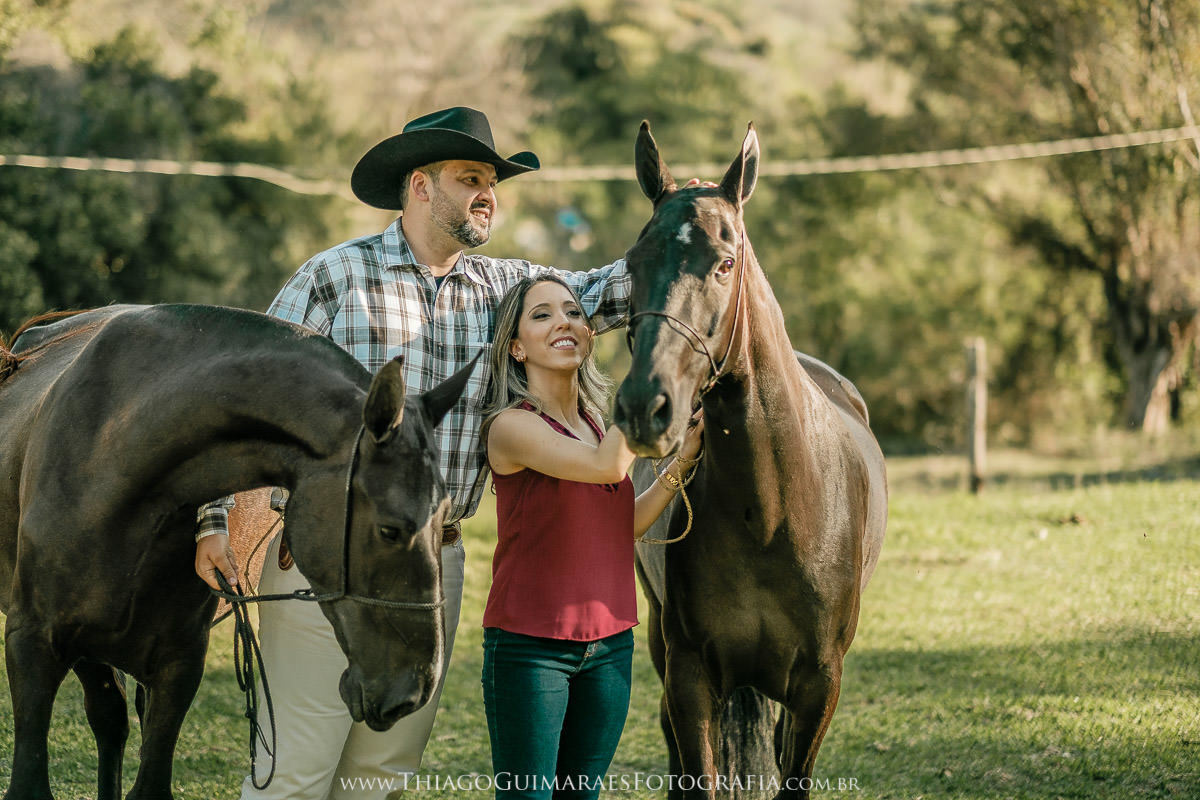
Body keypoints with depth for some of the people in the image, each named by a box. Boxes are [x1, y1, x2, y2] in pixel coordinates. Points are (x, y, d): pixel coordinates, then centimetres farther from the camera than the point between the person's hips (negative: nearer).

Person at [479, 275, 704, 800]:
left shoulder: (593, 423, 10)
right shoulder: (512, 427, -14)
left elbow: (627, 524, 16)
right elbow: (607, 466, -28)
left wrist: (681, 463, 4)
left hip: (609, 643, 7)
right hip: (529, 647, -7)